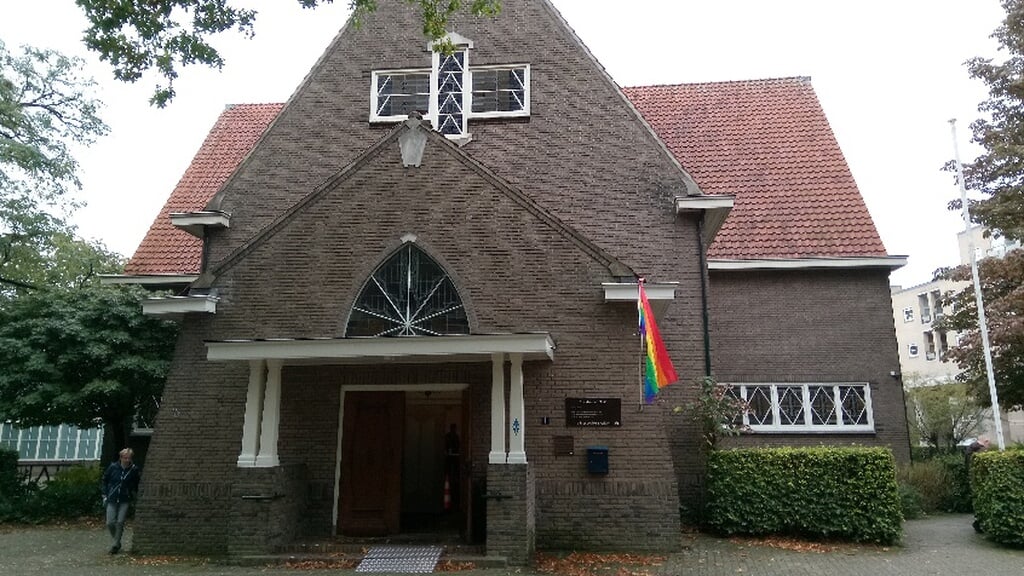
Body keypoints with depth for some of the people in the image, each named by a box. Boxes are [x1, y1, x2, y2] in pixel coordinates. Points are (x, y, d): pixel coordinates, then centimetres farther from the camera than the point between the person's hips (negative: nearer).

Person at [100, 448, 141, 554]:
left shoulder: (134, 470, -6)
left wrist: (133, 494, 0)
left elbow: (136, 485, 9)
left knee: (120, 522, -5)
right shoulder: (113, 467, -6)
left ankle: (116, 545, 9)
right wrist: (105, 495, 4)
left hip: (125, 500, -1)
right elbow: (104, 480, 8)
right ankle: (116, 540, 23)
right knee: (110, 523, -2)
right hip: (112, 499, 1)